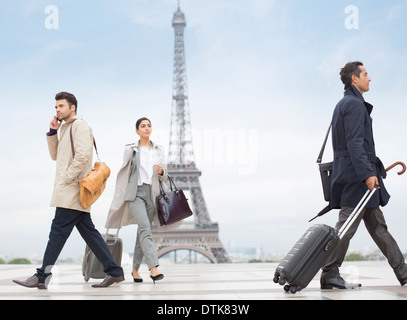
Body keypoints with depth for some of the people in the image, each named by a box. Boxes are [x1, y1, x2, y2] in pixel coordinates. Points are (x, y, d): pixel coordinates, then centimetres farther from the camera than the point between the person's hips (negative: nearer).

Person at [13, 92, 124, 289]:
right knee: (88, 231, 7)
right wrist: (52, 132, 14)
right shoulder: (67, 128, 24)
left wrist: (67, 177, -16)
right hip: (70, 191, 10)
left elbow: (83, 155, -19)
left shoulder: (79, 125, -6)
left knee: (58, 231, -9)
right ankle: (114, 271, 8)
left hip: (71, 190, -10)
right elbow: (55, 155, 26)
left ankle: (42, 276, -7)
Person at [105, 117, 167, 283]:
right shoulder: (130, 150, 5)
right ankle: (153, 268, -29)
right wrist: (121, 197, 8)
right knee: (145, 228, -21)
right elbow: (124, 174, 10)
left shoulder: (159, 150, 13)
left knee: (142, 231, 6)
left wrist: (161, 172, -8)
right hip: (135, 192, -3)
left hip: (152, 193, 4)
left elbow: (164, 177, 15)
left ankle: (135, 269, 16)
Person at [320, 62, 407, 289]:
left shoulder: (344, 104, 22)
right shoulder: (354, 104, -11)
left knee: (378, 226, 11)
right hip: (357, 176, -11)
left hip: (351, 175, 11)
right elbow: (354, 143, -21)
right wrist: (368, 173, -27)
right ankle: (329, 276, -3)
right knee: (346, 227, -8)